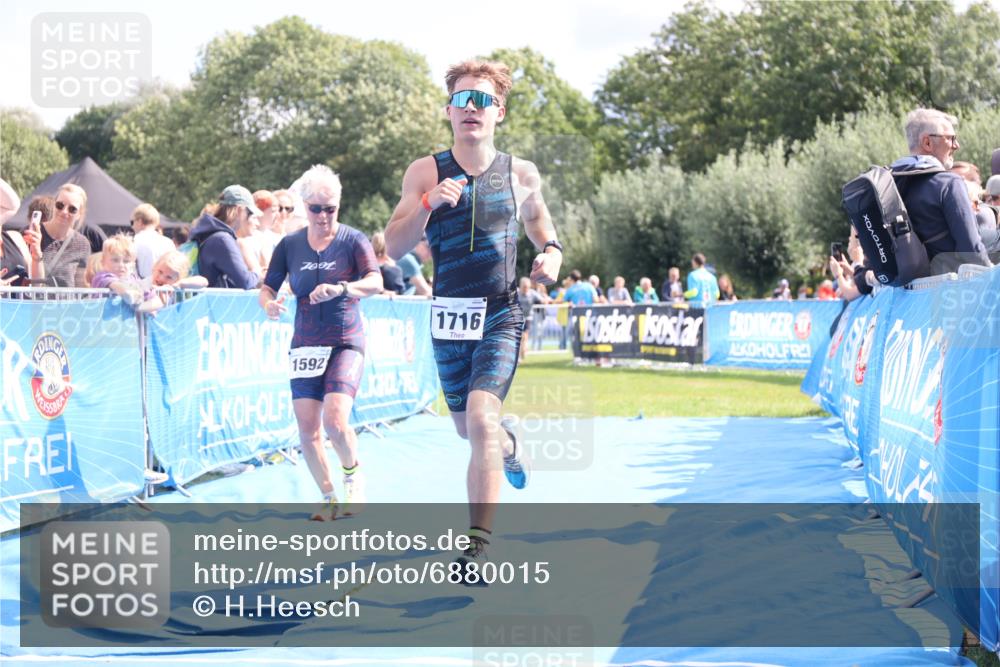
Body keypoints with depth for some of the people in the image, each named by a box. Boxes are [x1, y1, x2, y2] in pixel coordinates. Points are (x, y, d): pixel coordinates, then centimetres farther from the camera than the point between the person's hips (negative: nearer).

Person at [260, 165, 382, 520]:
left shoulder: (353, 240, -4)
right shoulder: (289, 244, 6)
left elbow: (375, 283, -18)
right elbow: (267, 288, 9)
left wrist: (340, 287, -36)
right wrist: (268, 303, -16)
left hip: (346, 344, -3)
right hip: (305, 345, 4)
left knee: (335, 421, -20)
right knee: (307, 430, -2)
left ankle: (353, 474, 10)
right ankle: (329, 499, 17)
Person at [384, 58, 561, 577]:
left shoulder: (521, 174, 1)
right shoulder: (426, 173, -3)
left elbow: (537, 218, 23)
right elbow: (394, 247, -9)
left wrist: (552, 251, 2)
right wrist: (427, 204, -25)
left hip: (500, 317, -2)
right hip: (449, 316, 2)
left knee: (480, 419, -21)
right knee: (467, 429, 17)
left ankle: (478, 544, -17)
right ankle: (509, 444, 55)